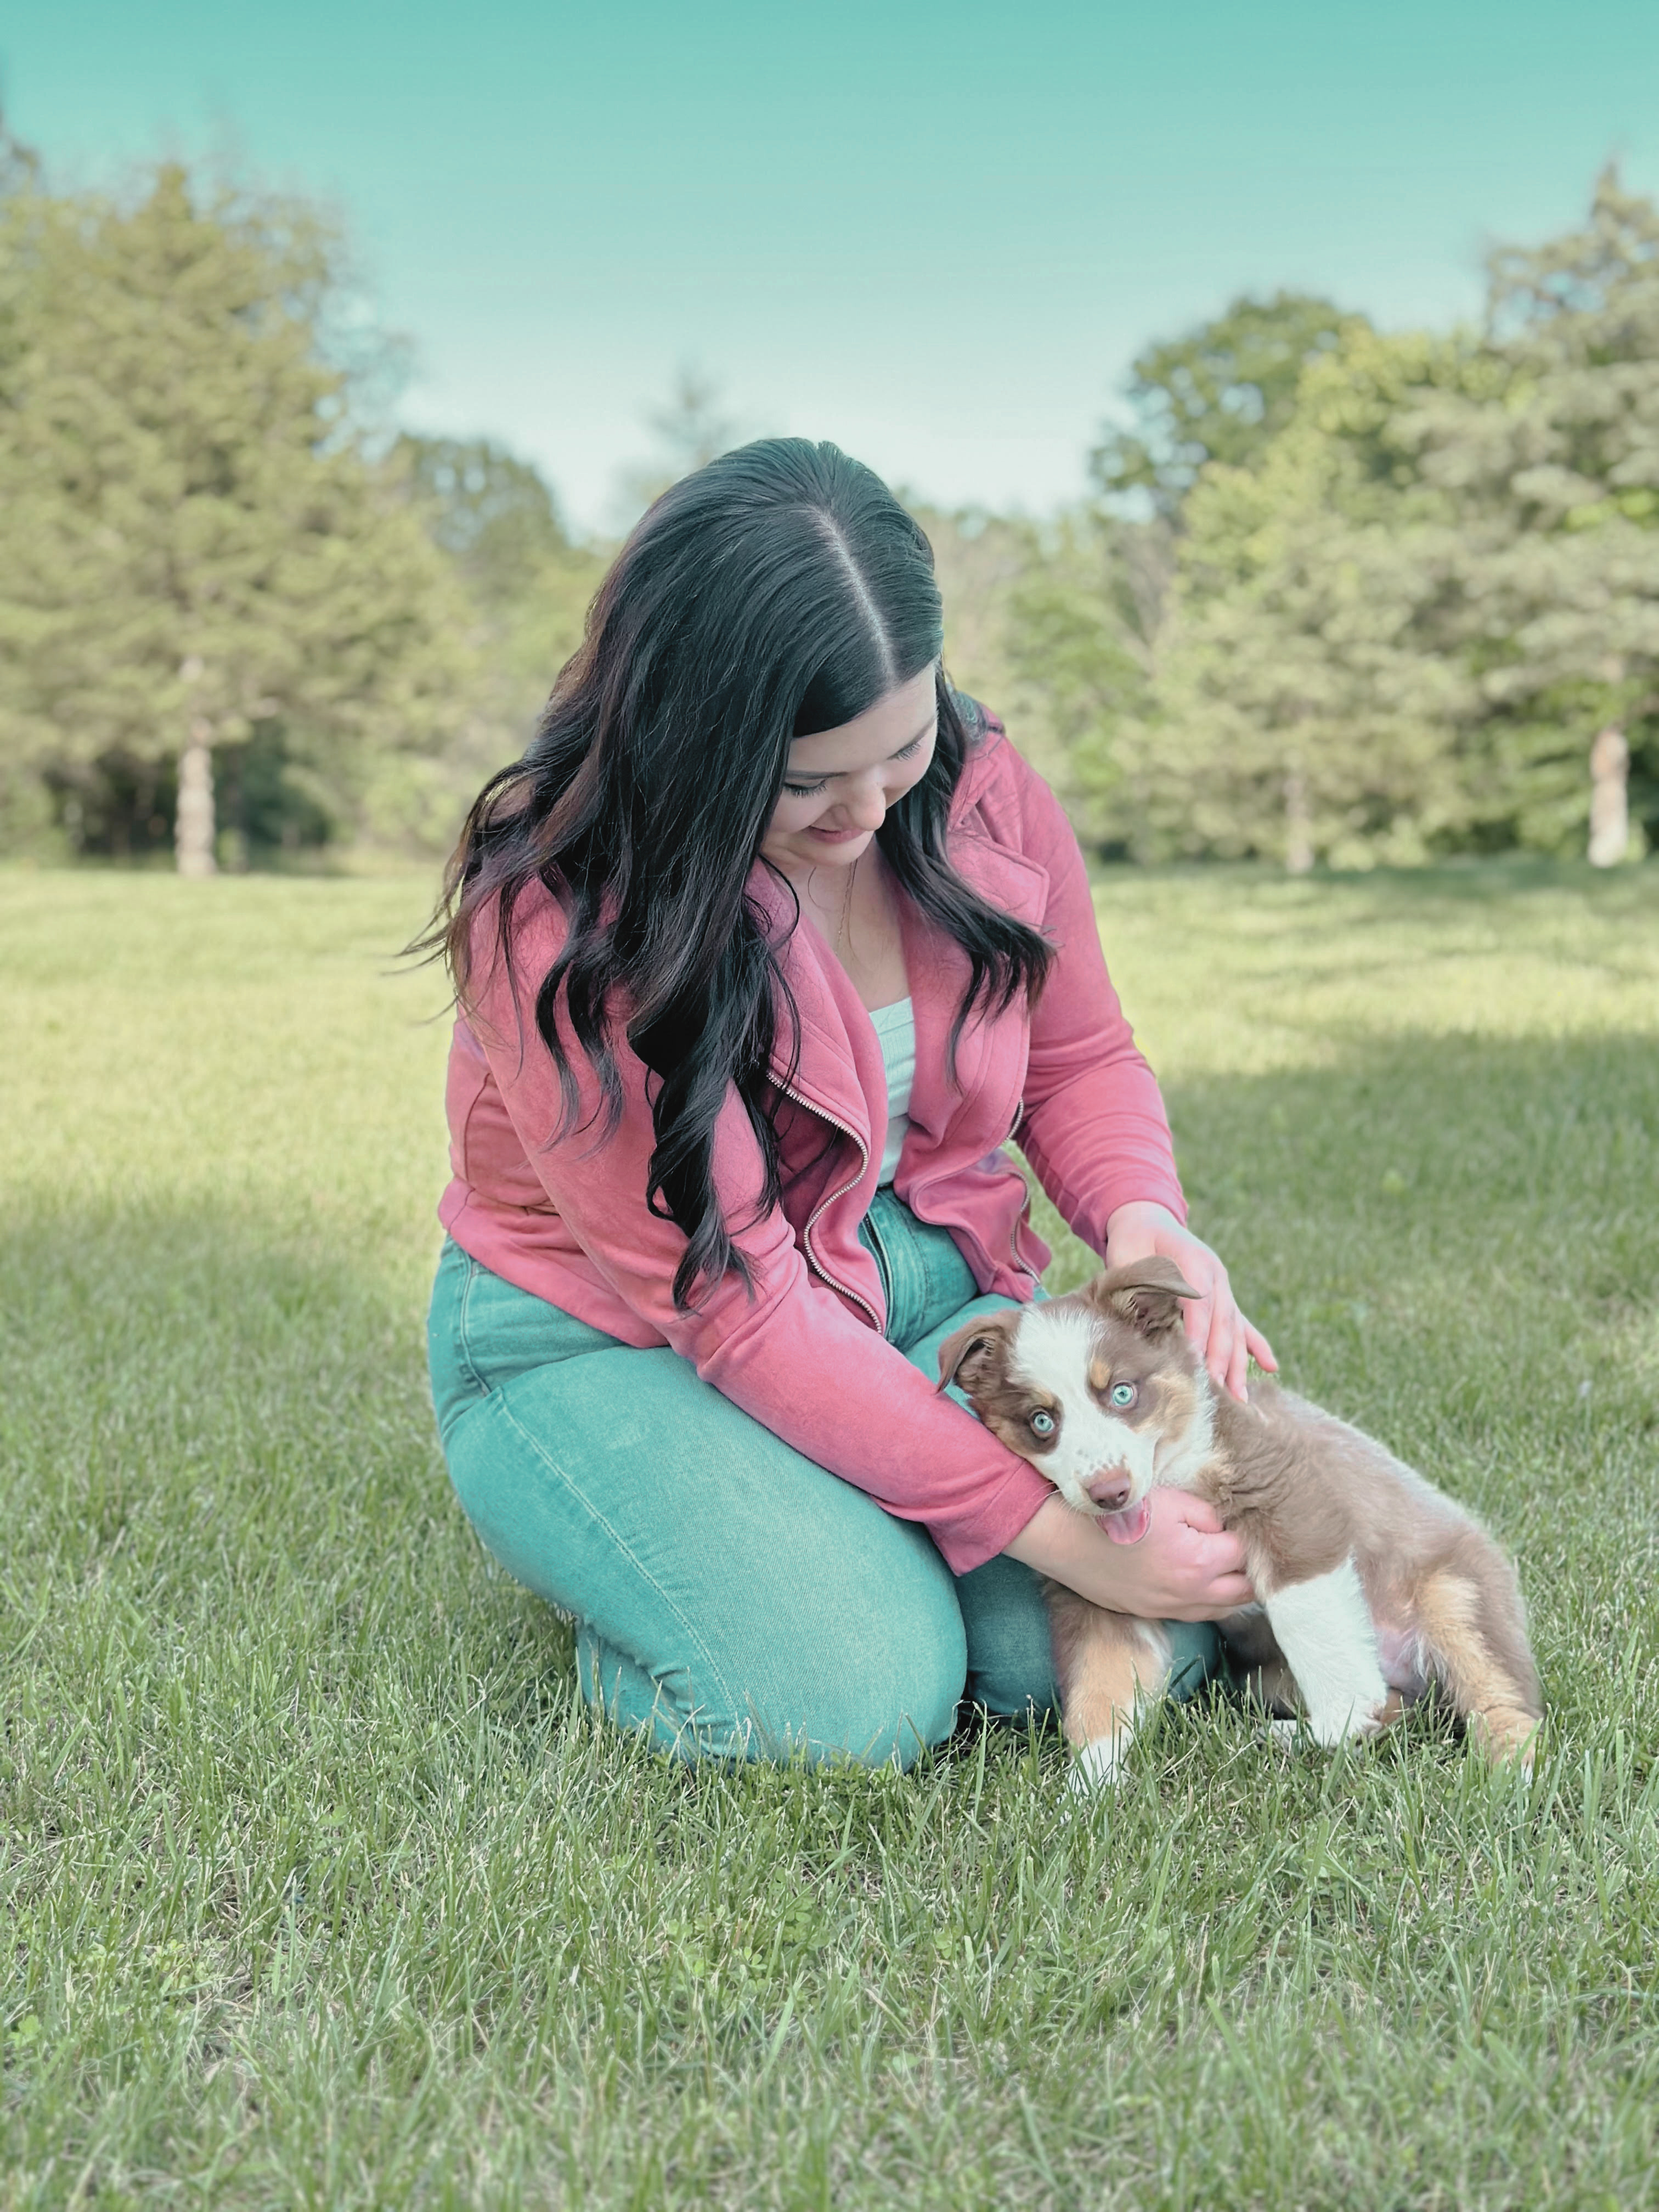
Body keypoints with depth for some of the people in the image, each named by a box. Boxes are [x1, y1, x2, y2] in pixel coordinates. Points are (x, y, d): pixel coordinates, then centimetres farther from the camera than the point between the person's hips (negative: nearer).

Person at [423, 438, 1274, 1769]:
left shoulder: (981, 788, -8)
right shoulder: (560, 918, -27)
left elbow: (1079, 1057, 8)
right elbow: (737, 1310, -27)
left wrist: (1141, 1215, -17)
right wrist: (1046, 1527, -29)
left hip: (925, 1298, 5)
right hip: (609, 1344, -4)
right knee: (863, 1693, -28)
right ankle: (625, 1604, 6)